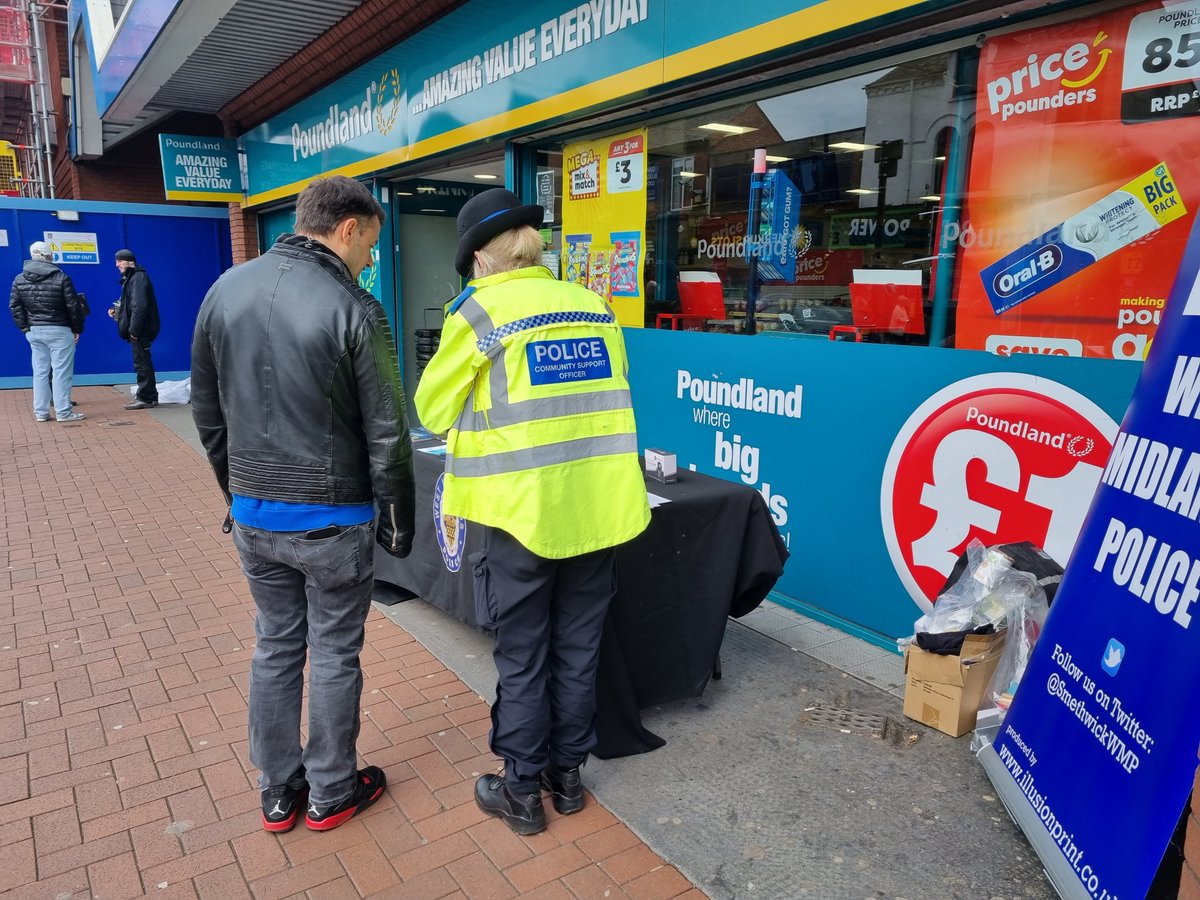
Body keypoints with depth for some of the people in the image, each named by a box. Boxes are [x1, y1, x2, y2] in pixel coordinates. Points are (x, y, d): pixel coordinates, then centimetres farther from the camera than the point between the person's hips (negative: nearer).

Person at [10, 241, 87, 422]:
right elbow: (73, 306, -10)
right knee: (61, 372, -2)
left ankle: (41, 412, 14)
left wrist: (25, 328, 10)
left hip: (34, 331, 5)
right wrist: (77, 329, 0)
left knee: (40, 372, 10)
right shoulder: (61, 277, -10)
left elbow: (14, 306, 5)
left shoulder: (19, 279, 5)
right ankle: (63, 412, -2)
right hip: (59, 331, -5)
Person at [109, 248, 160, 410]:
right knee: (143, 362, 13)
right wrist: (117, 311, 10)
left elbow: (139, 306, -21)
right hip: (137, 329, 10)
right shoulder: (130, 278, 18)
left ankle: (145, 398, -1)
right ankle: (150, 396, 19)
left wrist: (134, 329, -22)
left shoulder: (138, 278, -13)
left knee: (142, 363, -6)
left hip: (140, 330, -10)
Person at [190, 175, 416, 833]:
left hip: (253, 515, 6)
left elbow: (207, 410, 10)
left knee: (274, 648, 18)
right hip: (331, 520, -5)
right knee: (334, 656, 11)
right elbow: (386, 436, -14)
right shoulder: (353, 310, -17)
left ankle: (277, 793, 32)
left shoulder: (226, 289, 2)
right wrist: (398, 519, -1)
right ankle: (332, 793, 28)